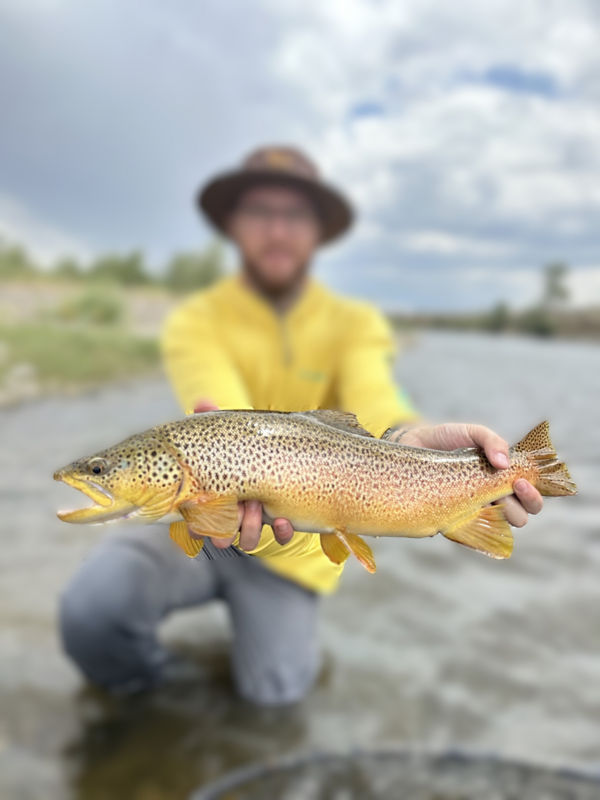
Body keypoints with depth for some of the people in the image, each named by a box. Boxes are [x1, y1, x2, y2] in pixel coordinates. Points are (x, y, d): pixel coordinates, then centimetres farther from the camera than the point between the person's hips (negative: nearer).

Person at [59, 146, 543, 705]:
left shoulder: (354, 324, -6)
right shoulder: (196, 320, -11)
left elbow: (372, 404, -27)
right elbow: (223, 416, -30)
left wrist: (410, 442, -51)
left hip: (295, 543, 2)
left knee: (274, 689, -7)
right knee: (93, 605, -25)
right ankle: (145, 681, 12)